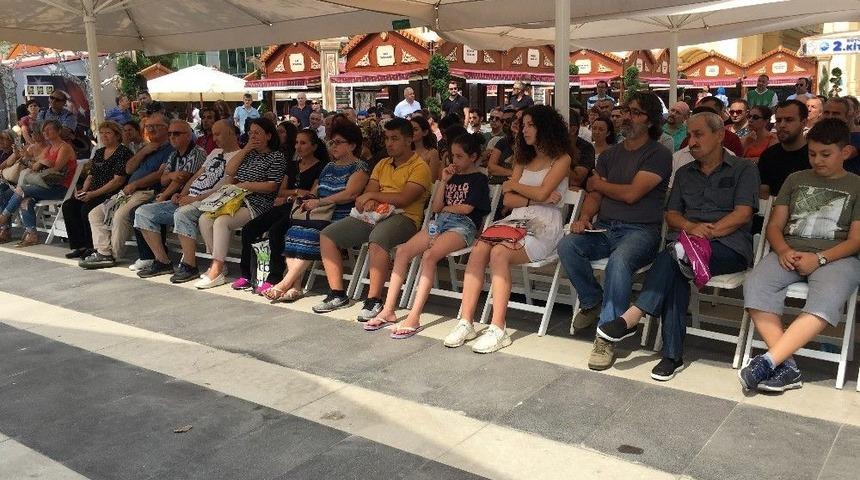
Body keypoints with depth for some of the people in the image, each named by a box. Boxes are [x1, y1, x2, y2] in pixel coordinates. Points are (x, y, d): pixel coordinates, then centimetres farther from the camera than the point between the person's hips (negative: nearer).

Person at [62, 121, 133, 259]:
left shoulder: (123, 152, -8)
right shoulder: (99, 152, 19)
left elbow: (118, 181, -16)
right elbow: (90, 176, 22)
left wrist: (94, 193, -18)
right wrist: (83, 190, 1)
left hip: (112, 195, -8)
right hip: (93, 194, 8)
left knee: (86, 208, -28)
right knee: (68, 206, -9)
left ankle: (92, 248, -12)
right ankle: (80, 246, -6)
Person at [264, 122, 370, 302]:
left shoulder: (359, 167, 1)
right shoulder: (329, 166, 26)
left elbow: (350, 194, -13)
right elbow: (316, 191, 27)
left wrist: (319, 202, -13)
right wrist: (307, 199, 3)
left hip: (341, 218, -7)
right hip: (321, 216, 7)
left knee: (311, 233, -31)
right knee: (294, 229, -22)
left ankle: (285, 283, -27)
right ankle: (295, 286, -28)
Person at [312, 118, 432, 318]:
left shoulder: (419, 167, -2)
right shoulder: (382, 164, 23)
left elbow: (403, 199, -14)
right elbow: (368, 191, 14)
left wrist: (371, 195, -7)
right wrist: (369, 202, -10)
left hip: (404, 217, -7)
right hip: (375, 214, 8)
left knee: (377, 239, -40)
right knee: (327, 235, -5)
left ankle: (374, 300, -28)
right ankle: (337, 294, -2)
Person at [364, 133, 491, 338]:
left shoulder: (479, 179, 6)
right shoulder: (452, 176, 25)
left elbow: (466, 208, -6)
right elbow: (436, 207, 15)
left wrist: (445, 207, 9)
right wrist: (444, 182, 7)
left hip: (463, 225, -7)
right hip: (440, 222, 7)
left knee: (429, 255, -34)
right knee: (402, 251, -16)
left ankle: (414, 317, -36)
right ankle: (388, 311, -15)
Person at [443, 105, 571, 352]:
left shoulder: (561, 159, 5)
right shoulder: (524, 160, 24)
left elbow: (542, 193, -10)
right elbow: (508, 200, 12)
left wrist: (514, 185, 5)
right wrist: (536, 199, -4)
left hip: (543, 226, -5)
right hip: (515, 220, 5)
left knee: (499, 253, -32)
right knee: (478, 250, -25)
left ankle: (498, 329, -31)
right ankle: (466, 322, -25)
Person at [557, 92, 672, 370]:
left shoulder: (658, 154, 0)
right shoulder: (610, 154, 20)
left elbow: (631, 194, -11)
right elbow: (594, 196, 13)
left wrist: (597, 184, 5)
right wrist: (584, 218, -8)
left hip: (640, 230, -6)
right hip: (604, 229, 6)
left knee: (619, 261, -37)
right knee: (567, 246, -23)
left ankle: (606, 336, -26)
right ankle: (593, 302, 1)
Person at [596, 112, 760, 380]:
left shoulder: (743, 169, 10)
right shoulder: (684, 174, 25)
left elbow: (742, 214, -3)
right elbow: (671, 215, 15)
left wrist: (708, 232, -15)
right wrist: (690, 227, -7)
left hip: (729, 247, -3)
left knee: (674, 255, -35)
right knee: (675, 272, -33)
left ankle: (632, 317, -34)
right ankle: (672, 355, -30)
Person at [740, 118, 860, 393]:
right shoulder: (796, 180, 21)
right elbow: (775, 225, 15)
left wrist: (818, 258, -15)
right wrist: (783, 251, -8)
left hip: (836, 257, -2)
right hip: (790, 253, 3)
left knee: (825, 303, -37)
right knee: (754, 286, -31)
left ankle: (768, 360, -38)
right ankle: (788, 368, -34)